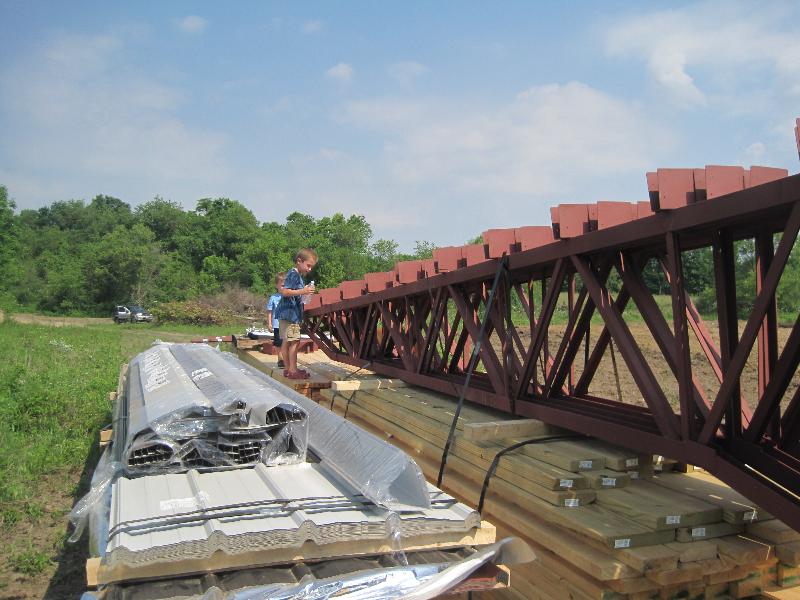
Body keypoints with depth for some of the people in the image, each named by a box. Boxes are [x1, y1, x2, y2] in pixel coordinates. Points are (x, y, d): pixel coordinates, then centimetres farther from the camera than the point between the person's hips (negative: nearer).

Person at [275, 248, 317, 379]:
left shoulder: (298, 275, 18)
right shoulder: (293, 275, -12)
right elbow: (284, 292, -20)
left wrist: (305, 290, 20)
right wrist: (302, 291, -28)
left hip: (292, 313, 10)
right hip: (289, 313, -10)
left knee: (286, 342, 12)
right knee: (294, 341, -10)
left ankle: (288, 369, 18)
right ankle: (293, 370, -8)